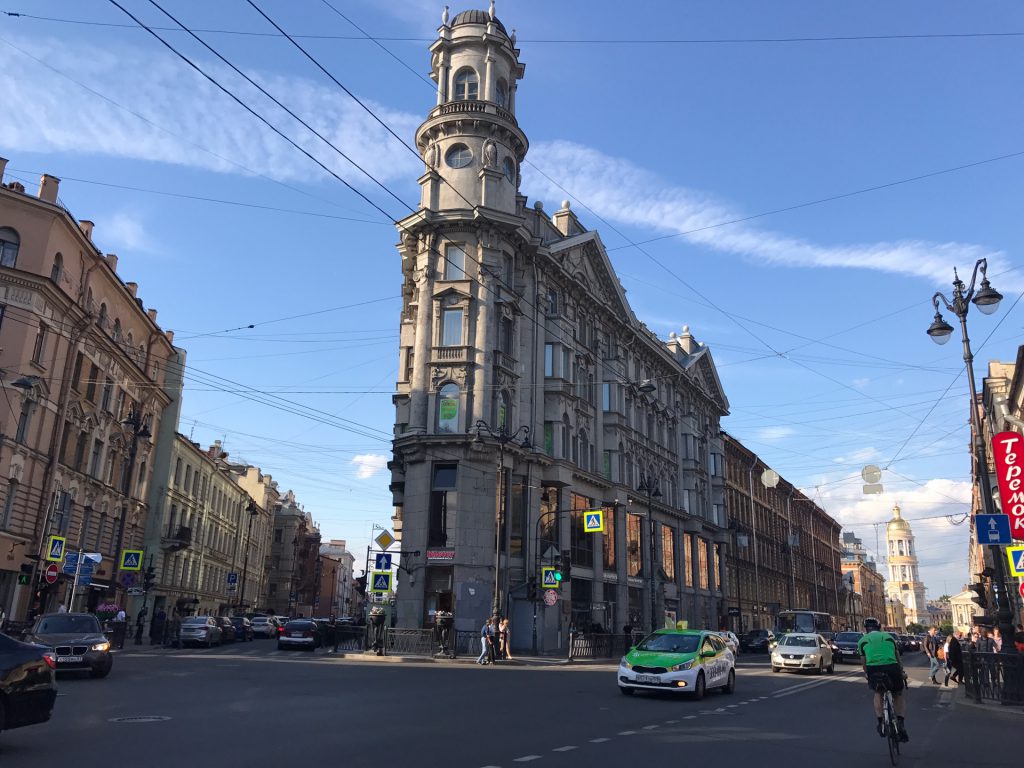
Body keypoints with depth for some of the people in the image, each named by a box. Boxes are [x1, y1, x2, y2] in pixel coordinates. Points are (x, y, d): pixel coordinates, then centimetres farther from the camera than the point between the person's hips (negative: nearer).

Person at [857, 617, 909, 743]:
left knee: (878, 694, 29)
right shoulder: (888, 636, 24)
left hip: (873, 669, 0)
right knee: (898, 696, 26)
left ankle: (881, 723, 16)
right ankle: (900, 723, 8)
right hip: (892, 667, 0)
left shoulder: (862, 640, 21)